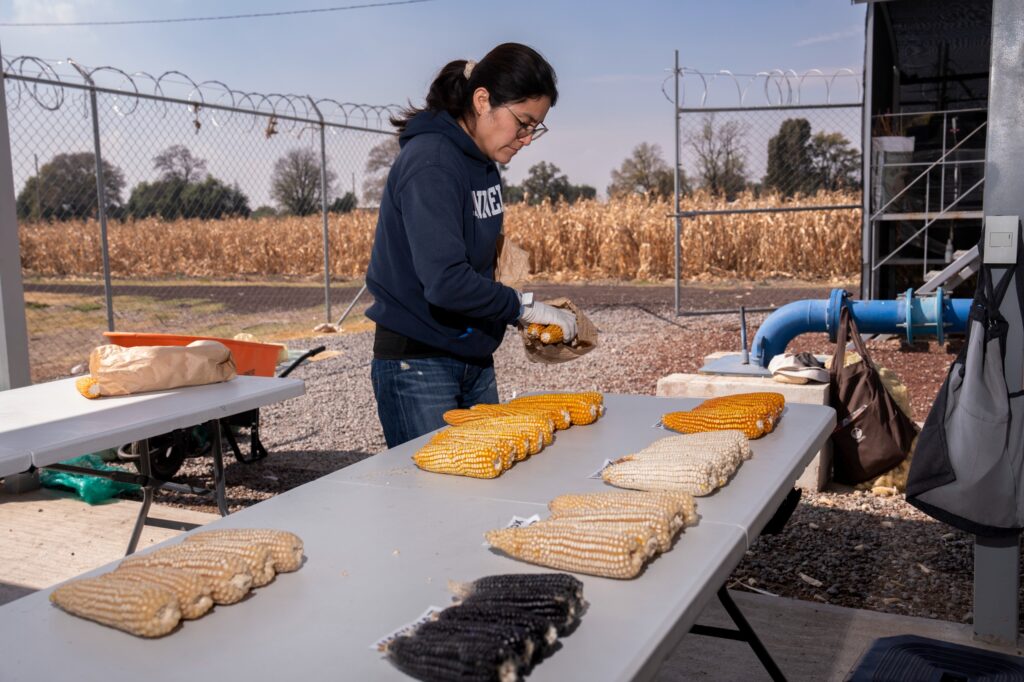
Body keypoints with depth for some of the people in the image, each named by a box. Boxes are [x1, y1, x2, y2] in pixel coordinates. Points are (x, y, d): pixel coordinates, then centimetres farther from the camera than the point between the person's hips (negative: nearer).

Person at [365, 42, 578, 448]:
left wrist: (520, 315, 1)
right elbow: (445, 281, -28)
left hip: (474, 361, 9)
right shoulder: (430, 163, -19)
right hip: (418, 365, -9)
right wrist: (522, 306, -17)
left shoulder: (484, 164, 8)